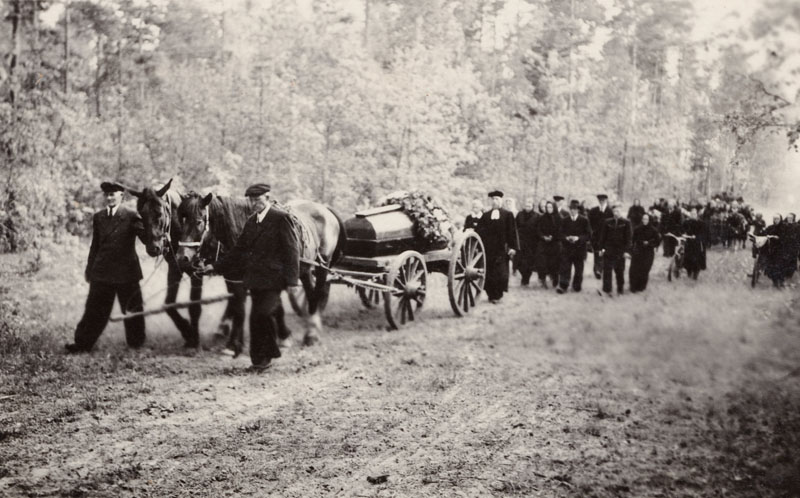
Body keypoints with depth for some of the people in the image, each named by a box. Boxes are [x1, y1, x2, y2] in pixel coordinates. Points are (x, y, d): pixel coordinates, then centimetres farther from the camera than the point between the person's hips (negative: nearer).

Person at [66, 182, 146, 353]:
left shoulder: (131, 216, -5)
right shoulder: (98, 217, 9)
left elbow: (146, 237, -11)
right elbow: (95, 245, 14)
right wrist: (90, 268, 15)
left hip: (126, 271, -3)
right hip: (102, 271, 3)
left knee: (132, 310, 8)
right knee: (95, 309, 4)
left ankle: (136, 343, 23)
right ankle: (83, 343, 8)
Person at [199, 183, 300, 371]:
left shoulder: (281, 218, -7)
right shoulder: (251, 222, 15)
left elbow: (292, 250, -11)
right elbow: (239, 250, 19)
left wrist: (291, 279, -17)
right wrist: (215, 266, 13)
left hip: (272, 278, -7)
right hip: (255, 278, 7)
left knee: (264, 313, -16)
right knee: (256, 318, 8)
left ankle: (271, 352, 4)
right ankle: (260, 359, 17)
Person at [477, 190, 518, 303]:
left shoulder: (508, 215, 5)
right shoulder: (485, 216, 10)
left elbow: (512, 232, 1)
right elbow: (480, 231, 7)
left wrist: (513, 247, -6)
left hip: (501, 249, -2)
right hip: (488, 249, 2)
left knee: (500, 273, -4)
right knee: (488, 272, 1)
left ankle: (497, 295, 5)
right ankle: (491, 294, 10)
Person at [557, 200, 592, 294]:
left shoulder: (584, 221, -2)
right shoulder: (564, 221, 5)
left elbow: (589, 235, -4)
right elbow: (561, 234, 6)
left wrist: (578, 238, -18)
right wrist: (566, 238, -15)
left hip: (579, 249, -1)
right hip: (566, 249, 1)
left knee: (579, 270, 8)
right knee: (565, 268, -5)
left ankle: (577, 286, 22)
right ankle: (563, 286, -4)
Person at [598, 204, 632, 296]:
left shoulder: (626, 223, -2)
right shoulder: (608, 222, 3)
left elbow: (628, 237, -2)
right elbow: (603, 236, 6)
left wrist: (627, 250, -7)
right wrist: (601, 248, 0)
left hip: (620, 251, -1)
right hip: (608, 250, 1)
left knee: (620, 271, 7)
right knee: (607, 270, 0)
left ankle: (620, 289, 20)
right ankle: (607, 289, 7)